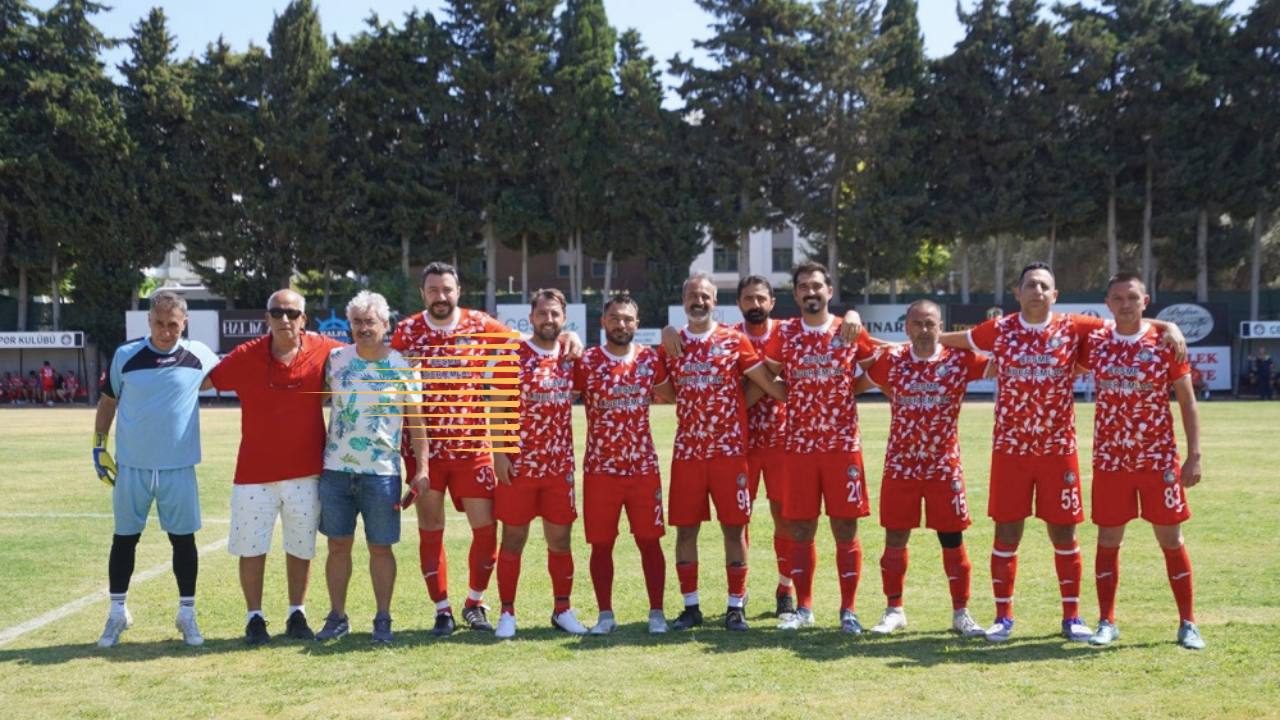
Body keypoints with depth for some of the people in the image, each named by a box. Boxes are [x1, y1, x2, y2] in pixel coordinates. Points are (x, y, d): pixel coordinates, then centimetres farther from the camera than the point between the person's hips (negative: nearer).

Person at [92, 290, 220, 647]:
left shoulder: (198, 355, -3)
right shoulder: (126, 355, -4)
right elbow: (108, 400, 9)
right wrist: (99, 445, 7)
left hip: (178, 467, 0)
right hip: (131, 466, 0)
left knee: (183, 539, 5)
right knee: (124, 539, 9)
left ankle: (187, 614, 18)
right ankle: (118, 612, 24)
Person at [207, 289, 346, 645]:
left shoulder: (323, 350, -4)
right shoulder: (245, 357, -6)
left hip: (305, 471, 1)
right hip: (254, 472, -1)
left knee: (301, 547, 11)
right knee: (251, 548, 5)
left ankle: (297, 615, 27)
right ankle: (254, 618, 20)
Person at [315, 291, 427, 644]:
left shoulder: (403, 366, -1)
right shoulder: (336, 359, 5)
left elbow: (416, 420, 1)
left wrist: (422, 468, -4)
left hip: (382, 472, -2)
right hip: (335, 469, 2)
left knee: (380, 547, 3)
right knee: (338, 545, 8)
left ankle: (383, 620, 14)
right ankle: (337, 617, 19)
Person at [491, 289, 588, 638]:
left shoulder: (570, 357, 7)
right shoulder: (513, 357, -6)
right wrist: (498, 454, -13)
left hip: (560, 466, 4)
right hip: (518, 465, -4)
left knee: (560, 540, 9)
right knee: (513, 539, 3)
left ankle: (563, 610, 20)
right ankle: (507, 612, 12)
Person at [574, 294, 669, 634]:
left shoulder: (650, 360, 4)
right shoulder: (585, 362, -3)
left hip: (644, 468, 1)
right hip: (600, 469, -1)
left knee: (649, 541, 4)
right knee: (601, 543, 4)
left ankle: (657, 612, 14)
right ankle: (605, 614, 16)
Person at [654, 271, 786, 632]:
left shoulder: (734, 341, 1)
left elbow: (767, 383, 2)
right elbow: (662, 393, 13)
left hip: (730, 450, -2)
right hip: (687, 451, 2)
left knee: (734, 527, 1)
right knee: (685, 528, 5)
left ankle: (736, 606, 12)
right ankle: (691, 606, 16)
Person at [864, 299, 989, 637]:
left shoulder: (959, 361, -3)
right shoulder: (891, 361, 1)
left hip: (945, 466, -1)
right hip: (900, 466, 1)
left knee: (953, 539, 3)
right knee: (895, 537, 4)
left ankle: (961, 613, 17)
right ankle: (894, 610, 19)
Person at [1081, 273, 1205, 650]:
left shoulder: (1165, 344, -4)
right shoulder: (1095, 344, 1)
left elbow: (1187, 402, -1)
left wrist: (1193, 455, -7)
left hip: (1159, 459, -2)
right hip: (1110, 459, 2)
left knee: (1171, 540, 3)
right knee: (1108, 540, 5)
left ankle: (1188, 624, 14)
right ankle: (1107, 622, 17)